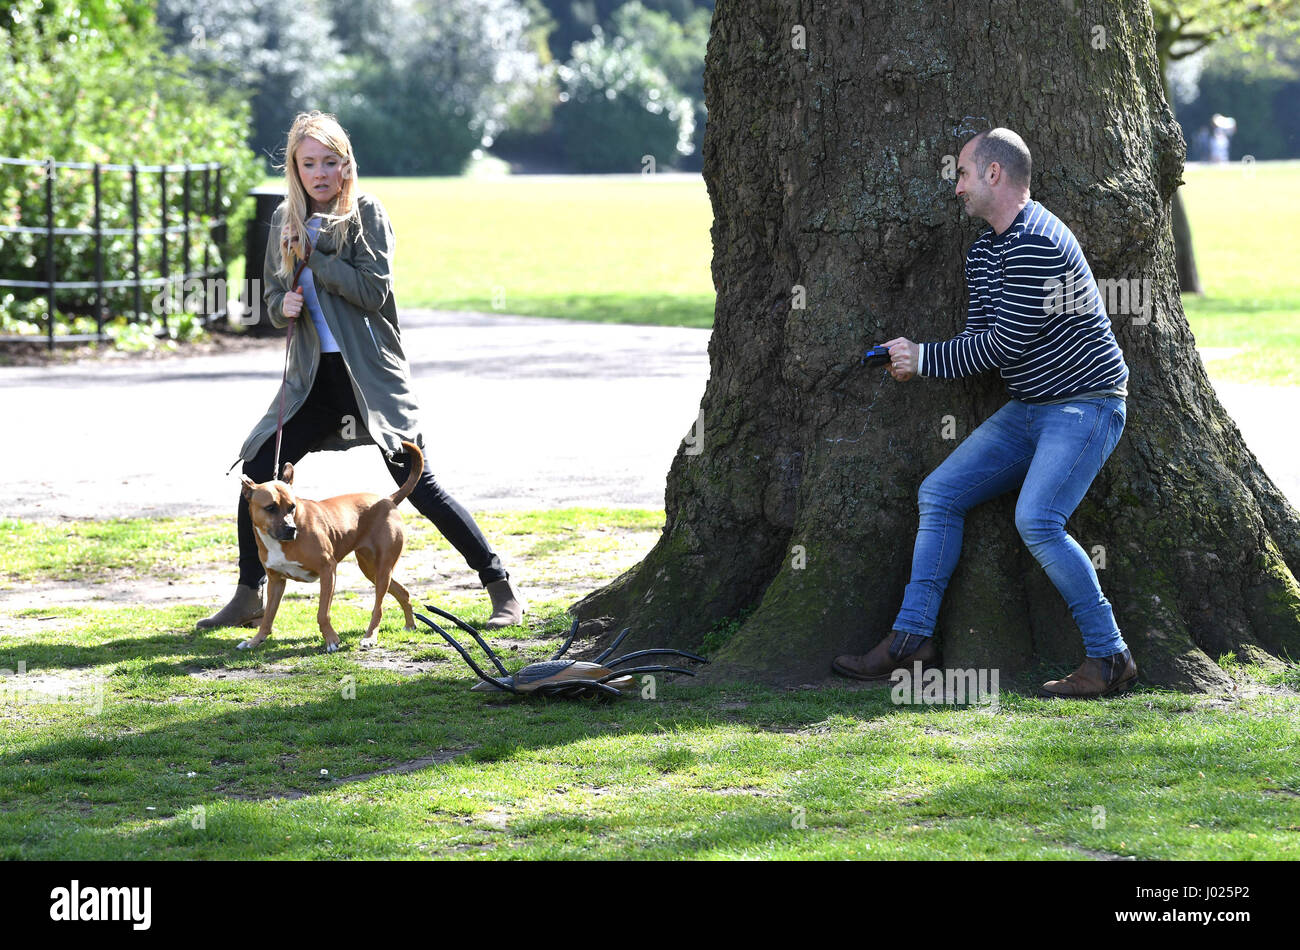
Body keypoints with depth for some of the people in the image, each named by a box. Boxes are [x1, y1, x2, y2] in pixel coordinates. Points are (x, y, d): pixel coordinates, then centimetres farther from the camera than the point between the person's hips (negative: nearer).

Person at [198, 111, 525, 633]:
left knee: (419, 486, -8)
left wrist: (313, 255, -15)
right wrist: (284, 305, -7)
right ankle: (249, 599, 12)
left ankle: (502, 589, 1)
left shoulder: (366, 212, -6)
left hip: (372, 376, -5)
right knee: (258, 472, -2)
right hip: (313, 378, 5)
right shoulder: (286, 219, 9)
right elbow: (273, 296, 16)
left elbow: (375, 290, -16)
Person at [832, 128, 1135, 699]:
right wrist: (914, 363, -2)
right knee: (939, 493, 5)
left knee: (1037, 519, -26)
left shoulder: (1035, 243, -20)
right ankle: (912, 639, 7)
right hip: (1028, 410, 10)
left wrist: (925, 359, -12)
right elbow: (980, 341, 16)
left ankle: (1109, 658, -17)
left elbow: (1007, 343, -22)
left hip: (1085, 403, -10)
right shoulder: (982, 254, 13)